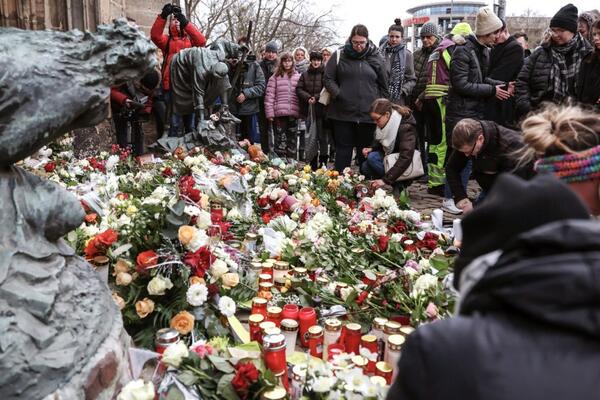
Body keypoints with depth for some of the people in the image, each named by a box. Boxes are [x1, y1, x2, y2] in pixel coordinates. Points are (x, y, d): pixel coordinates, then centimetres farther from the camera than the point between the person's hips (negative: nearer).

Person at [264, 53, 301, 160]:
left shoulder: (298, 77, 10)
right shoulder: (275, 77, 3)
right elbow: (269, 96, -1)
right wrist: (270, 113, -7)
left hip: (293, 114, 2)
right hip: (279, 114, -2)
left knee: (292, 141, 8)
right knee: (280, 141, 1)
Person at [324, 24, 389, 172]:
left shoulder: (376, 58, 8)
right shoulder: (339, 55, 4)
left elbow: (383, 86, 11)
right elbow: (328, 79, 5)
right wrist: (338, 95, -10)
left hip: (368, 114, 1)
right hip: (343, 113, -1)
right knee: (343, 149, 4)